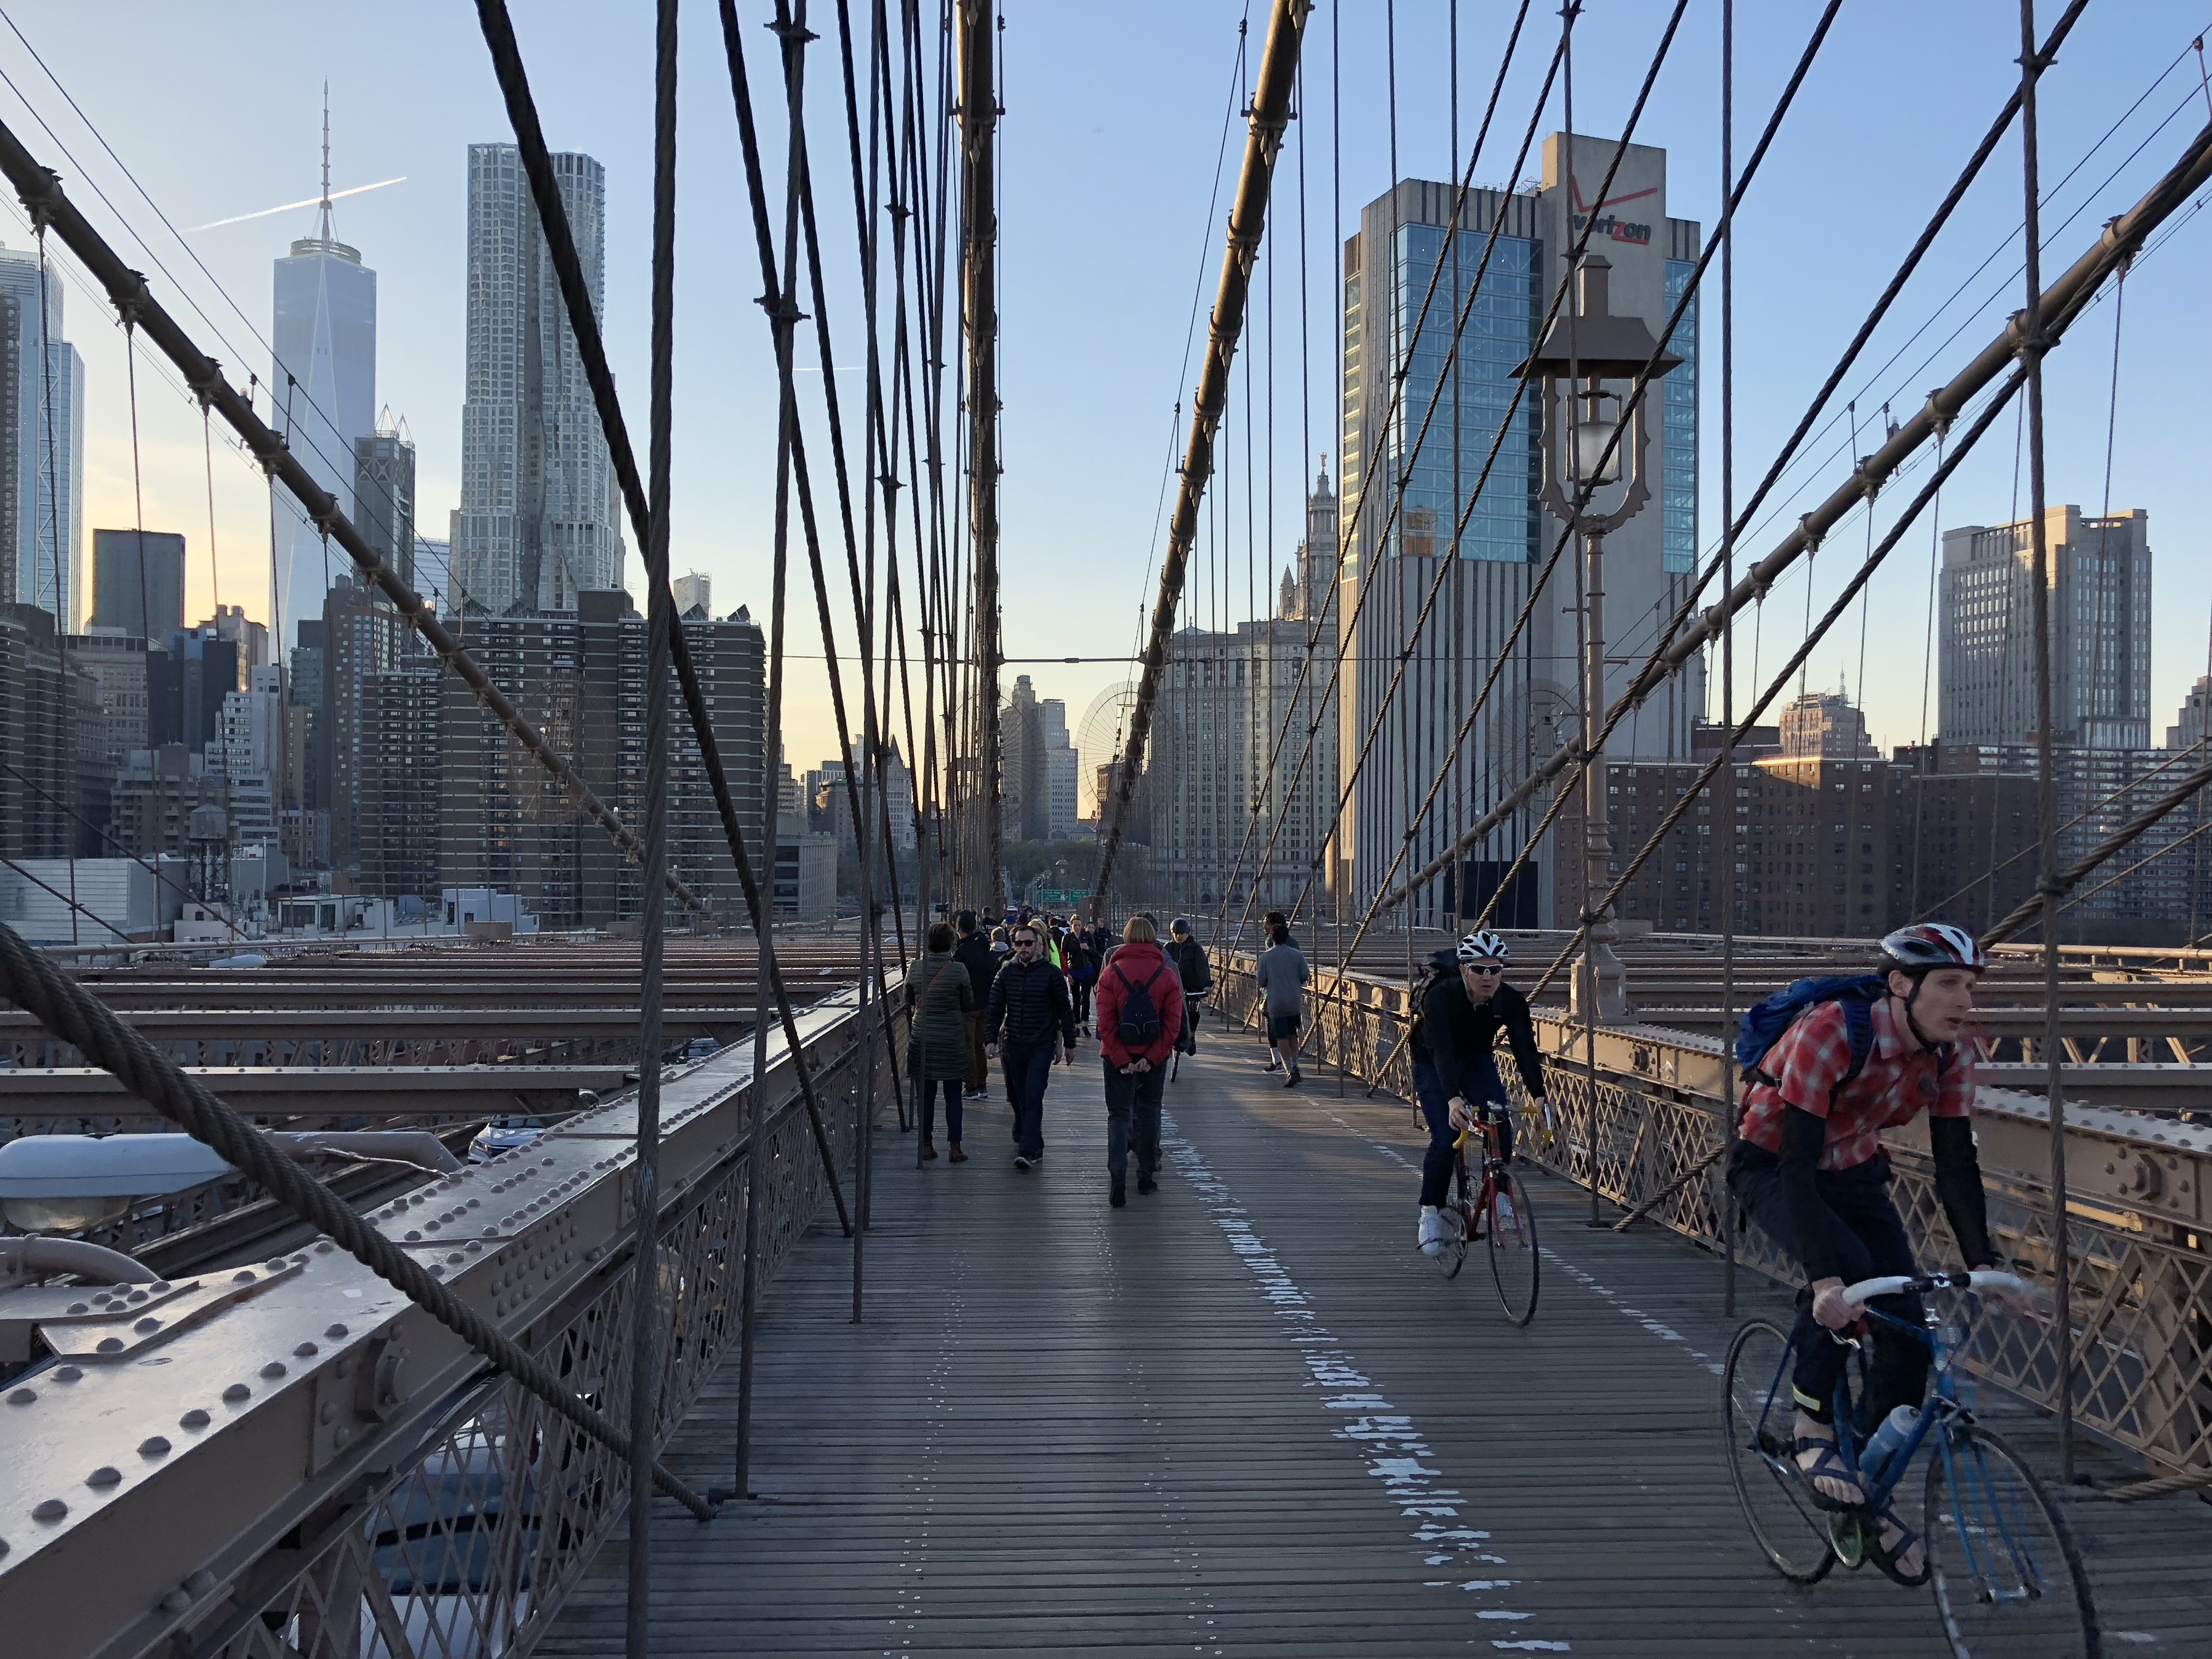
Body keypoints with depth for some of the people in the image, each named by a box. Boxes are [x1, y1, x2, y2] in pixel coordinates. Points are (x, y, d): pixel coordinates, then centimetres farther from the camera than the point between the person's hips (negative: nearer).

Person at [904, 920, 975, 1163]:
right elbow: (968, 1004, -2)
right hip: (952, 1039, -2)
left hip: (922, 1038, 2)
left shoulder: (916, 969, -2)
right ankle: (954, 1147, 5)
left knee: (926, 1095, 9)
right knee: (953, 1096, 5)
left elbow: (908, 1002, 10)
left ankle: (927, 1146, 11)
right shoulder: (958, 969, -10)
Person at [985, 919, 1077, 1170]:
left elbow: (1065, 1010, 3)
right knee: (1018, 1096, 12)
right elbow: (995, 1008, 8)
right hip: (1014, 1044, 4)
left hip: (1041, 1045, -4)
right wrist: (991, 1038, -2)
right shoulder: (1006, 973, 5)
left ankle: (1029, 1151, -15)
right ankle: (1028, 1137, 31)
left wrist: (1069, 1044, 4)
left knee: (1033, 1097, -13)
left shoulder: (1051, 973, -4)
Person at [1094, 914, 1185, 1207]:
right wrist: (1151, 1058, -9)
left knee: (1118, 1114, 3)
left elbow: (1105, 1024, -12)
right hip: (1154, 1056, 1)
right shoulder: (1168, 975, -3)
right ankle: (1147, 1177, 23)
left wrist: (1121, 1059, -10)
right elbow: (1173, 1024, -9)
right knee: (1149, 1111, 16)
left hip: (1118, 1056, -1)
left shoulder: (1110, 973, -6)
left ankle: (1117, 1176, -15)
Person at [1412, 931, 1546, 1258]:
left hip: (1478, 1062, 3)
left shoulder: (1511, 1001, -23)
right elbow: (1442, 1050, -44)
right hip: (1433, 1067, -3)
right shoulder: (1441, 996, -34)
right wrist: (1453, 1099, -58)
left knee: (1501, 1128, -18)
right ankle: (1431, 1212, -1)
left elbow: (1526, 1049, -30)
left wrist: (1538, 1096, -45)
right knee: (1446, 1138, -19)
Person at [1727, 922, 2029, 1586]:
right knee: (1846, 1267, -34)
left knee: (1908, 1328, -7)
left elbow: (1956, 1165, -9)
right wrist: (1825, 1278, -45)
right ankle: (1813, 1429, -14)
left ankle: (1873, 1490, 11)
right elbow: (1798, 1163, -37)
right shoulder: (1829, 1032, -34)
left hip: (1853, 1172, 6)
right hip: (1771, 1166, -6)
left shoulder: (1951, 1056, -14)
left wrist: (1983, 1265, -22)